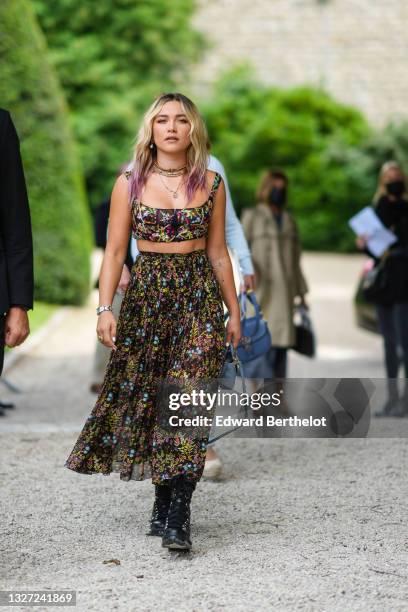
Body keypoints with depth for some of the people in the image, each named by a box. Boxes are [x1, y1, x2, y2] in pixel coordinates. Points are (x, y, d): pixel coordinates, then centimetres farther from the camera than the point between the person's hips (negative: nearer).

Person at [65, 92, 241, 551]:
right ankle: (163, 499, 20)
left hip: (199, 297, -1)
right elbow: (114, 252, 1)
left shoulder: (210, 184, 5)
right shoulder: (130, 183, 3)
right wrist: (105, 308, -10)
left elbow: (217, 252, 11)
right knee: (144, 400, 4)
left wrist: (234, 311, 12)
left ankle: (177, 516, -11)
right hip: (146, 294, 1)